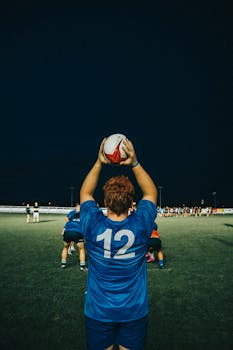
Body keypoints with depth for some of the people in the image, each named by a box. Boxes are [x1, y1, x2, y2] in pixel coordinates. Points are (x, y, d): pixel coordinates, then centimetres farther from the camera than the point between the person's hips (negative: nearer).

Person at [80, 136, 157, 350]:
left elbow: (86, 193, 1)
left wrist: (99, 164, -4)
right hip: (134, 312, 0)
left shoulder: (93, 226, -18)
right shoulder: (140, 225, -18)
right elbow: (151, 193, -1)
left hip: (98, 312, 0)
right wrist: (135, 163, -7)